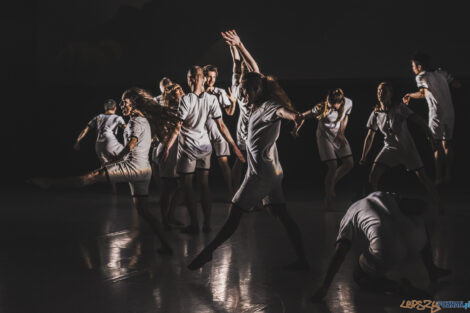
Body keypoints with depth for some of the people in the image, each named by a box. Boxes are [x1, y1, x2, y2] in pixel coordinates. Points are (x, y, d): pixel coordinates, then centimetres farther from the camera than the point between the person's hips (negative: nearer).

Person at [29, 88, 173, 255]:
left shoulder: (136, 122, -7)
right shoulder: (144, 122, 23)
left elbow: (130, 146, -21)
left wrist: (109, 163, -21)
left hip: (133, 165, -10)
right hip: (145, 170, 10)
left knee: (92, 177, -13)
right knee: (143, 211, 8)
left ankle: (51, 182, -16)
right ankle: (165, 245, 4)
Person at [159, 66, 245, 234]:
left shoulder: (185, 100, -15)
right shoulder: (211, 99, -3)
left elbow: (178, 127, -16)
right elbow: (221, 126, -3)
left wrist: (167, 147, -12)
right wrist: (234, 146, 2)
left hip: (187, 148, -4)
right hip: (205, 147, 5)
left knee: (187, 186, 4)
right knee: (204, 185, 11)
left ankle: (194, 224, 3)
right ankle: (207, 223, 12)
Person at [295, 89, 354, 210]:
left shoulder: (348, 103, -16)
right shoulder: (323, 107, -29)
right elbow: (307, 114, -16)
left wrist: (341, 134, -2)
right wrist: (298, 125, -15)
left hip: (338, 135, 5)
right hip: (325, 136, -5)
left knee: (349, 164, 1)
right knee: (333, 167, -14)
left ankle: (332, 184, 24)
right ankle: (327, 200, -4)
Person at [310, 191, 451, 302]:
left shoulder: (349, 216, 24)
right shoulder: (386, 196, 32)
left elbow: (339, 254, 12)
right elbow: (421, 205, 25)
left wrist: (323, 288, 12)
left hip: (387, 253, -4)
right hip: (415, 244, 4)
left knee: (359, 277, 26)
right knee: (419, 223, 40)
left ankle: (398, 287, -1)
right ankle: (432, 270, 36)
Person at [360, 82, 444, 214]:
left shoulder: (400, 108, -12)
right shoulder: (376, 114, -1)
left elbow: (418, 120, -17)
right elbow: (370, 137, 9)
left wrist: (430, 136, -29)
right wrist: (363, 157, 12)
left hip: (407, 148, -3)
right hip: (390, 148, 3)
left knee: (423, 177, -8)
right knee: (373, 176, -13)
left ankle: (440, 207, 5)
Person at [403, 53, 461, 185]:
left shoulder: (421, 77, -8)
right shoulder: (441, 73, 9)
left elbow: (423, 93, -18)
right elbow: (457, 85, 11)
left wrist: (410, 95, -3)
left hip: (437, 115, -6)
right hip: (450, 113, 6)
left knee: (437, 146, 0)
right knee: (447, 144, 13)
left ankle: (439, 178, 0)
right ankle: (448, 176, 18)